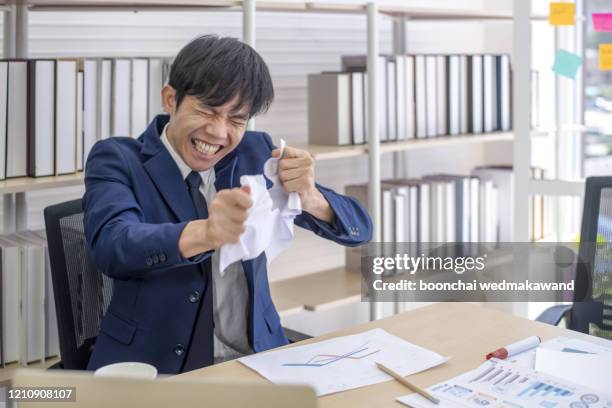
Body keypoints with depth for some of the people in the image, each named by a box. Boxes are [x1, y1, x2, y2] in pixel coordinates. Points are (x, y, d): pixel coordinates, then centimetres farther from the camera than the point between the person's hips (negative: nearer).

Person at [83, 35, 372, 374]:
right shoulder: (118, 159, -3)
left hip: (255, 361, 3)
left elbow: (359, 229, 2)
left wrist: (309, 198, -20)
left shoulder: (255, 152, 5)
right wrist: (203, 233, -42)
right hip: (153, 369, -3)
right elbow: (112, 246, -24)